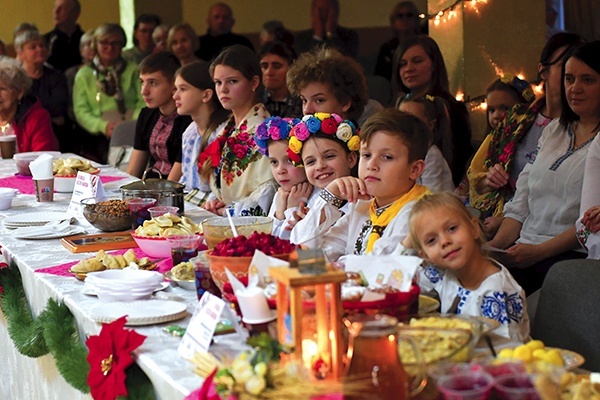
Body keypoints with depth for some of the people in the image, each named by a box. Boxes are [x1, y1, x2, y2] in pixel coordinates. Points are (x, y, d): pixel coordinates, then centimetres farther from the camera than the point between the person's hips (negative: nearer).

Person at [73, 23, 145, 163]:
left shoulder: (133, 71, 17)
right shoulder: (84, 74, 16)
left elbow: (143, 103, 5)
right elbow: (80, 111, 6)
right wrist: (103, 126, -11)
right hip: (99, 139, 0)